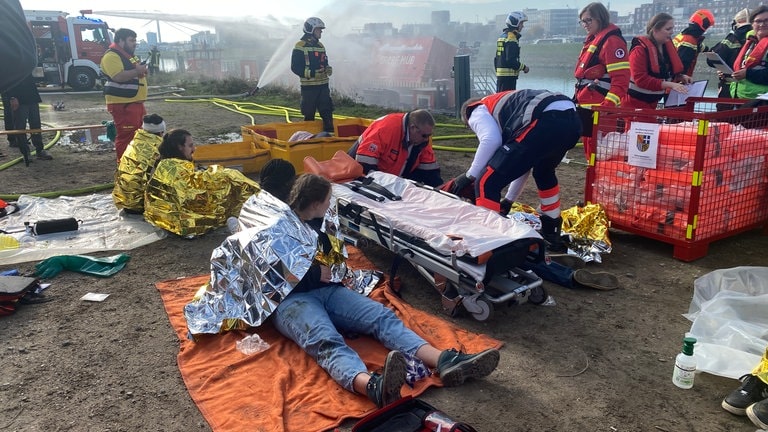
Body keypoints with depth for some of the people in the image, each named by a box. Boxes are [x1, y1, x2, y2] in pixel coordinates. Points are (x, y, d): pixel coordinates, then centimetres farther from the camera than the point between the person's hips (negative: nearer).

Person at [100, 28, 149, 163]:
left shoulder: (130, 55, 19)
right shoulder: (111, 56, -13)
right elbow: (118, 76, -27)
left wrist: (142, 71, 10)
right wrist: (137, 71, -17)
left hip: (136, 103, 10)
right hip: (122, 104, -10)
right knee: (126, 136, -10)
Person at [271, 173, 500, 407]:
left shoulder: (315, 223, 22)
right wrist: (316, 273, -9)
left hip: (326, 290, 8)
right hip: (290, 299, -7)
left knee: (381, 315, -20)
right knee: (327, 340, -39)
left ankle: (444, 361, -41)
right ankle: (374, 386, -70)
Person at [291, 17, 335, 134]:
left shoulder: (320, 45, 15)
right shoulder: (300, 46, -6)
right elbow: (295, 67, -11)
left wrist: (328, 69, 0)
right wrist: (312, 73, -21)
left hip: (323, 85, 6)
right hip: (309, 86, -6)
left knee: (327, 112, 1)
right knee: (309, 115, 1)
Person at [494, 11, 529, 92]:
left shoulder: (503, 35, 18)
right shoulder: (511, 38, -14)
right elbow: (511, 60, -22)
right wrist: (523, 67, -10)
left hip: (500, 73, 10)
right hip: (508, 75, -10)